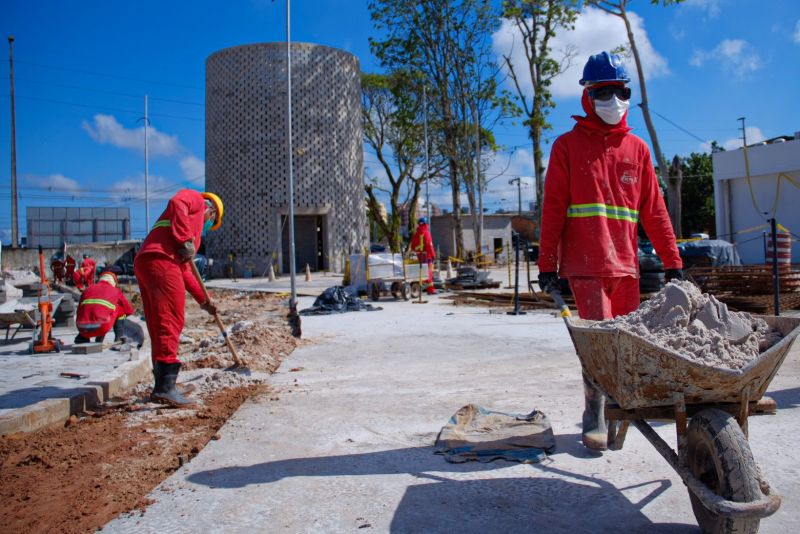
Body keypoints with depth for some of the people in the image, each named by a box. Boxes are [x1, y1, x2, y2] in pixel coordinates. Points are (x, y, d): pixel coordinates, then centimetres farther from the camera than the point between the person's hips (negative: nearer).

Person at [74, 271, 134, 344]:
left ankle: (82, 338, 16)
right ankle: (119, 337, 17)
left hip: (83, 330, 5)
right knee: (120, 308, 20)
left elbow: (79, 313, 27)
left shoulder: (87, 290, 24)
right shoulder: (115, 291, 15)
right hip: (103, 328, -4)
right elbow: (129, 311, 22)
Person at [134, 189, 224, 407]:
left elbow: (184, 270, 34)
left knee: (159, 327, 10)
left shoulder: (192, 230, 36)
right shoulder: (196, 199, 15)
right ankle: (166, 388, -15)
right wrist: (187, 240, -14)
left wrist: (203, 300, 32)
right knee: (171, 322, -12)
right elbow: (177, 203, -11)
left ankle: (161, 387, 15)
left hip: (144, 264, 10)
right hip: (161, 260, -10)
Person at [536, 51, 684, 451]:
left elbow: (653, 210, 15)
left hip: (626, 265, 4)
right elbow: (553, 208, 0)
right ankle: (594, 419, 8)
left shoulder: (637, 148, 15)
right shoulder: (568, 145, 4)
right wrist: (547, 264, -5)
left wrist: (672, 262, 11)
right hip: (585, 265, -4)